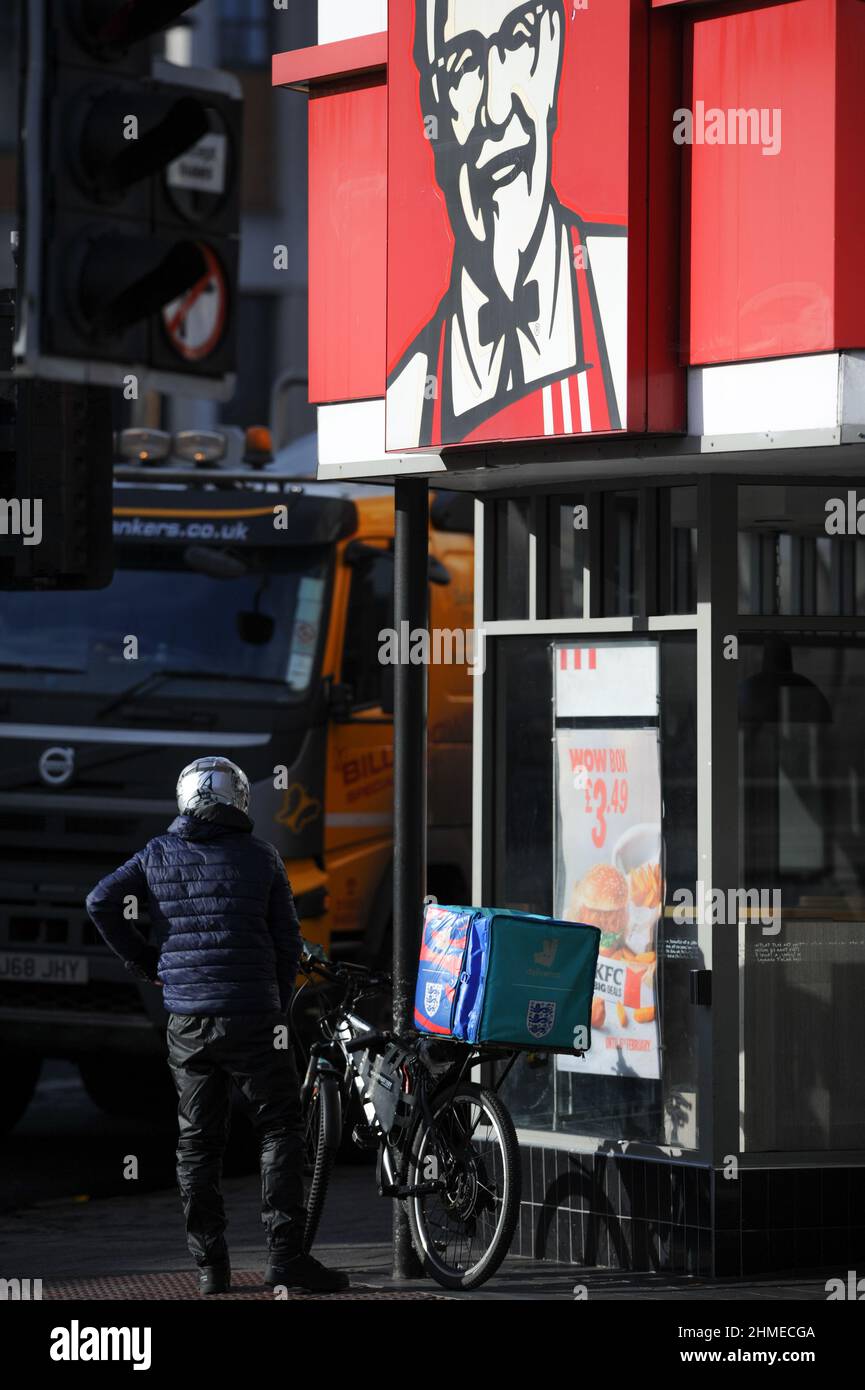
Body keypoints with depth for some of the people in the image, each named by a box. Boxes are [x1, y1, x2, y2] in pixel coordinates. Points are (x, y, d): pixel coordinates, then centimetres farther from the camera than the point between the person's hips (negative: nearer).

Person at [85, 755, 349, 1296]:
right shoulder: (260, 856, 1)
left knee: (198, 1141, 9)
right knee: (280, 1130, 3)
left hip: (187, 1022, 3)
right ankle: (286, 1254, -6)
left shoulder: (159, 855, 7)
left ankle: (210, 1266, 8)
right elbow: (287, 940, 3)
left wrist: (145, 962, 7)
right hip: (252, 1017, -3)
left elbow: (102, 901, -3)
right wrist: (278, 1008, 14)